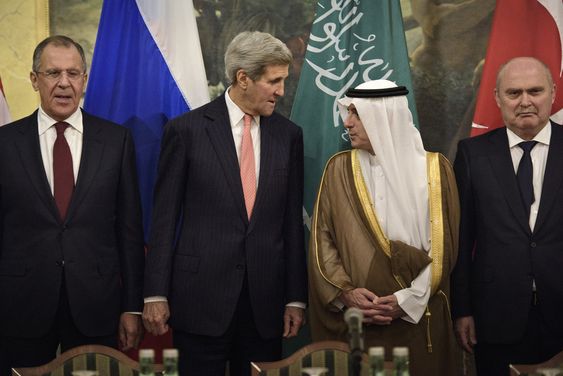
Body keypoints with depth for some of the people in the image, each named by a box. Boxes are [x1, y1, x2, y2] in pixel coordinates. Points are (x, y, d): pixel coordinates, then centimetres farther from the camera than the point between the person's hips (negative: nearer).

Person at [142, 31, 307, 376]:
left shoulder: (288, 135, 7)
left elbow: (293, 221, 8)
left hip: (265, 301, 3)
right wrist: (156, 294, -4)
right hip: (201, 295, -3)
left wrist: (296, 298, 6)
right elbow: (165, 217, -2)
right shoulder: (187, 129, -3)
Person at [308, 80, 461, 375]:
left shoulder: (434, 169, 0)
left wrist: (408, 300, -11)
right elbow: (321, 239, 2)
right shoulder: (339, 169, 5)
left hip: (419, 321, -1)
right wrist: (346, 292, -12)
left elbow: (444, 245, -2)